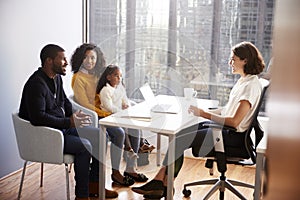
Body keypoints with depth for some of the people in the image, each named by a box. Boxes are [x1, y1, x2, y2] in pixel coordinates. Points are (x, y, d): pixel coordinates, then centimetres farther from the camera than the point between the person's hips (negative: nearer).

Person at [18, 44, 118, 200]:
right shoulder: (36, 83, -21)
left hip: (62, 128, 10)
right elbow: (38, 118, -30)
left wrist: (75, 114, 4)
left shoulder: (57, 78, 9)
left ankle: (94, 185, 11)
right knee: (84, 146, -27)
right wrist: (69, 122, -28)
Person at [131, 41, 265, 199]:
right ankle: (163, 185, -5)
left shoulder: (252, 85, -17)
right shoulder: (242, 80, 13)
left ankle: (159, 183, 3)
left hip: (233, 136, -9)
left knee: (179, 141, -14)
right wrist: (203, 112, 6)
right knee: (178, 136, -4)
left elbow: (234, 121, -23)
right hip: (224, 128, 9)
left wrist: (203, 114, -19)